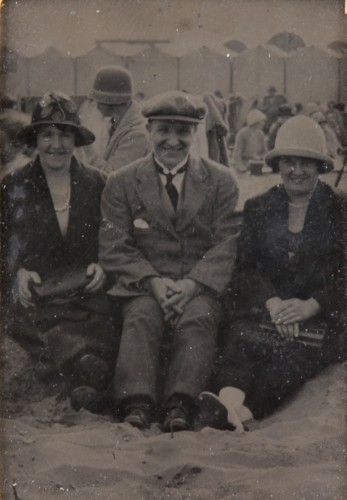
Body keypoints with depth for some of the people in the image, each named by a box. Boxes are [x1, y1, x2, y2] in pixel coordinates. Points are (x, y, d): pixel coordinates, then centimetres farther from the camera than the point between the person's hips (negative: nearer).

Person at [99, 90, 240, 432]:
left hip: (201, 286, 0)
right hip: (143, 287, 0)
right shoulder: (121, 183, 10)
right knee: (141, 317, -31)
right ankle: (136, 408, -41)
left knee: (198, 317, -31)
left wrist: (191, 284, -15)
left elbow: (226, 245, 2)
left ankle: (179, 408, -40)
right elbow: (114, 249, 3)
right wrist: (154, 282, -14)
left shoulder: (221, 181, 10)